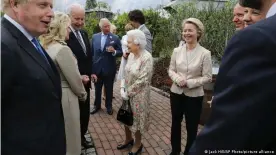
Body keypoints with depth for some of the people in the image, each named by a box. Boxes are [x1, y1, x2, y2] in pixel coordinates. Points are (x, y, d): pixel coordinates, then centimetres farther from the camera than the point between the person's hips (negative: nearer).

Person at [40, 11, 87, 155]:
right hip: (64, 97, -9)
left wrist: (80, 78, 11)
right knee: (69, 137, 12)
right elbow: (74, 79, -18)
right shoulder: (62, 49, -23)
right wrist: (83, 94, 0)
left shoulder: (47, 47, 5)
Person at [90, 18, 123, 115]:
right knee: (97, 89, 16)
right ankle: (97, 105, 35)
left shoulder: (115, 38, -5)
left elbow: (120, 53, -4)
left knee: (109, 89, 13)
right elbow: (91, 52, 7)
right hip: (97, 68, 2)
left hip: (109, 69, -2)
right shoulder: (94, 37, 3)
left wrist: (114, 51, -25)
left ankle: (109, 106, 32)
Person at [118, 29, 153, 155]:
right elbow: (125, 73, 8)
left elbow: (142, 80, -22)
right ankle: (128, 139, 42)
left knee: (136, 119, 10)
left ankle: (138, 144, 33)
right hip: (128, 93, 7)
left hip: (139, 95, -6)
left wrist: (128, 92, -15)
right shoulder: (131, 55, 3)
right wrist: (122, 88, -5)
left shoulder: (147, 58, -20)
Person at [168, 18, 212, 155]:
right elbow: (171, 70, 4)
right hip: (176, 92, 4)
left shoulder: (205, 53, -12)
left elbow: (207, 77, -11)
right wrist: (178, 79, -16)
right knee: (175, 123, 18)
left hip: (194, 96, -3)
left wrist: (189, 83, -20)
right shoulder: (177, 51, -1)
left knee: (191, 127, 11)